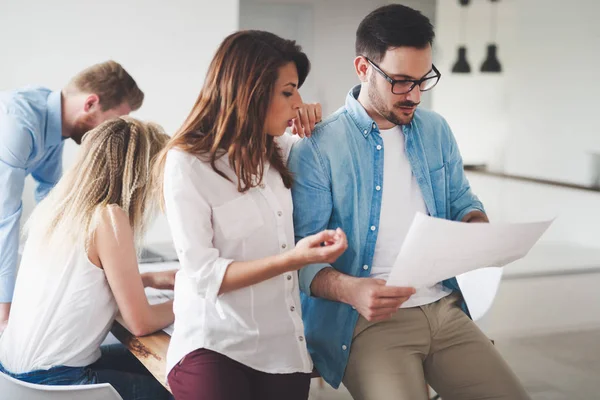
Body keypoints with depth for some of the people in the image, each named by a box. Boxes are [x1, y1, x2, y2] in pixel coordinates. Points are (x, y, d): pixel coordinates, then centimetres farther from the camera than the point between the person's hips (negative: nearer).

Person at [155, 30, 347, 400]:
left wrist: (311, 129, 9)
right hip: (214, 347, -6)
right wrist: (294, 258, -25)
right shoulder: (187, 164, -11)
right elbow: (203, 276, -16)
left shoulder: (281, 152, 8)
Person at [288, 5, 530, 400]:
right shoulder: (318, 148, -8)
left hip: (445, 309, 5)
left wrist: (477, 226, -4)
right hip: (367, 321, -5)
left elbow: (462, 200, 20)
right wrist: (349, 289, -29)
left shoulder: (436, 130, 10)